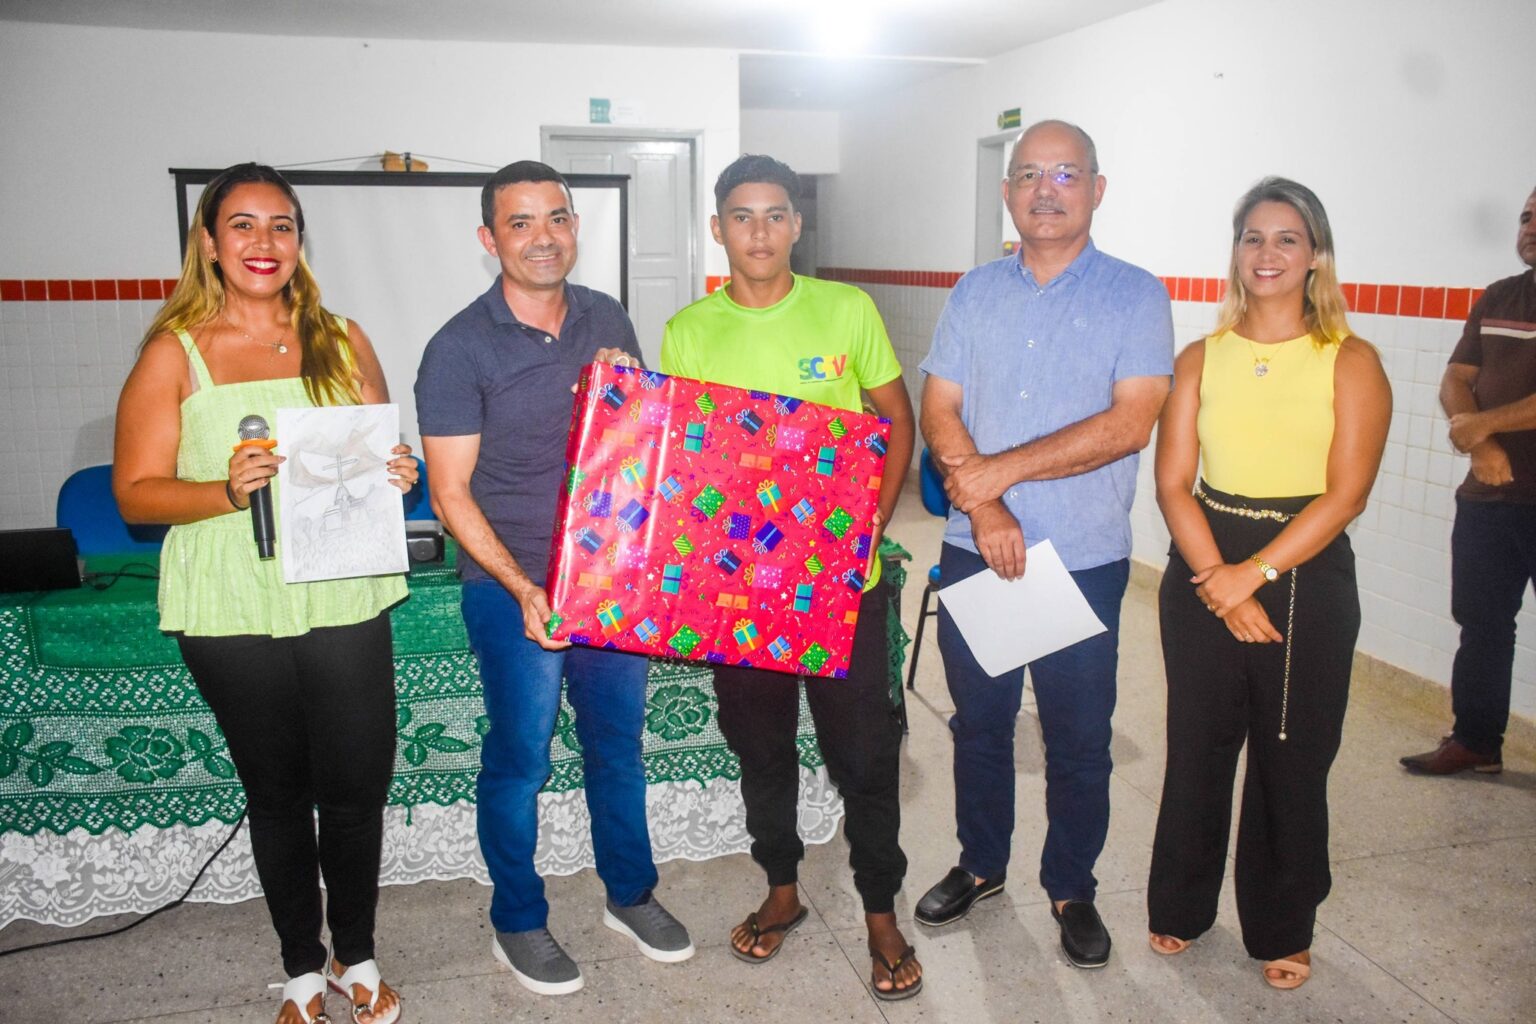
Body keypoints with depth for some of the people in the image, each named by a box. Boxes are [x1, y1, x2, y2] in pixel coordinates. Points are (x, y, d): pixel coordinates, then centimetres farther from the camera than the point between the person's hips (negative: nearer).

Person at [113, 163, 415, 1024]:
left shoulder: (342, 342, 7)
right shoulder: (174, 354, 0)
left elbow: (387, 455, 15)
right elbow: (136, 493, -4)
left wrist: (399, 473, -8)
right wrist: (229, 491, -21)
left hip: (345, 603, 2)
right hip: (234, 614, -1)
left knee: (357, 790, 8)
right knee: (278, 793, 12)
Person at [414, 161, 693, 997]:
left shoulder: (607, 320, 3)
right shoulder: (460, 349, -12)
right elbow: (450, 496, -13)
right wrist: (523, 589, -21)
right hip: (512, 587, -4)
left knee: (619, 740, 17)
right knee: (519, 759, 9)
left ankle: (630, 894, 37)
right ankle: (518, 923, 30)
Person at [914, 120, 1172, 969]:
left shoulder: (1134, 295, -3)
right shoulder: (976, 292, 7)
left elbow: (1130, 423, -15)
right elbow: (939, 411, 1)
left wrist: (1000, 470, -17)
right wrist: (984, 510, -14)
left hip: (1083, 559, -3)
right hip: (974, 551, 3)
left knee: (1078, 740, 9)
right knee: (978, 721, 16)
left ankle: (1071, 888, 30)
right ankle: (981, 864, 36)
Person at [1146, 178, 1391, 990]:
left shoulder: (1350, 362, -2)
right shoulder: (1200, 359, 5)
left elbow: (1346, 494, -10)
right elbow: (1173, 481, -2)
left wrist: (1254, 574, -17)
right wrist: (1213, 576, -14)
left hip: (1307, 579, -2)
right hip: (1202, 575, 2)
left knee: (1291, 763, 9)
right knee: (1197, 750, 11)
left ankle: (1281, 930, 29)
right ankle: (1180, 908, 31)